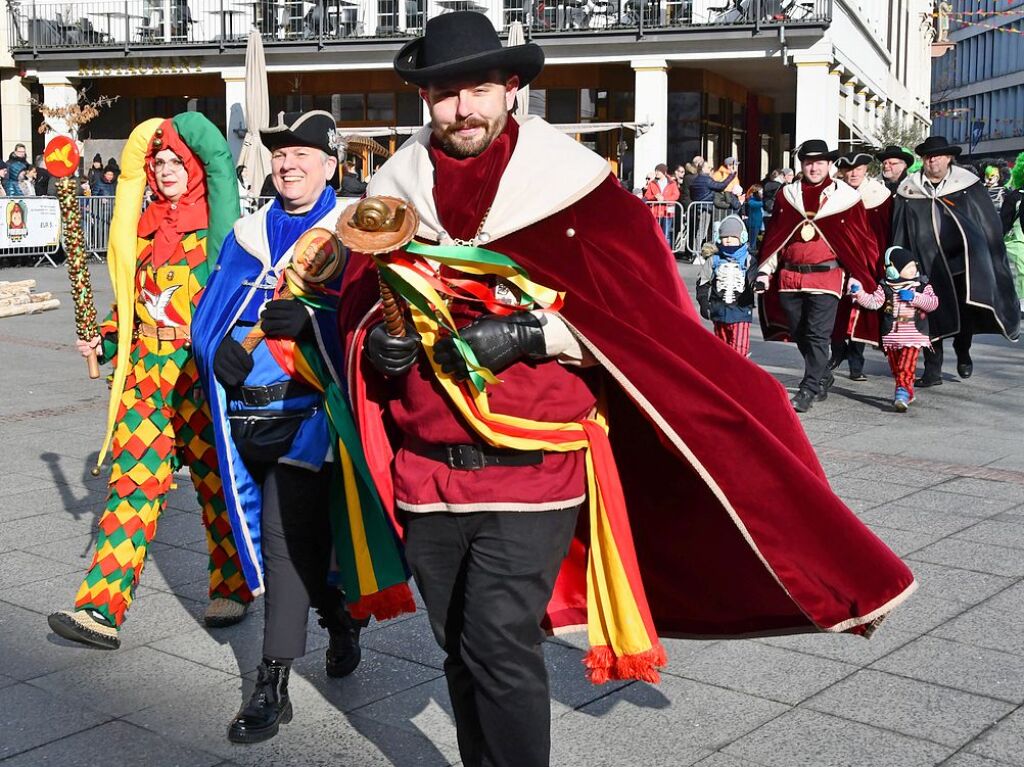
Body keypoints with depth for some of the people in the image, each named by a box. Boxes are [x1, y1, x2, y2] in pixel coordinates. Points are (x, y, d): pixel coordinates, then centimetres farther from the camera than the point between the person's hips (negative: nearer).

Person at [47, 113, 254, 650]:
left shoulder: (214, 217, 1)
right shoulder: (144, 227, 17)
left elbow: (218, 154, -13)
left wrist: (177, 124, 4)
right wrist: (106, 341, 7)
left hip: (202, 369, -4)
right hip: (147, 369, 5)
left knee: (215, 480, 5)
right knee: (133, 481, -3)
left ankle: (231, 590, 23)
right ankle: (102, 609, -7)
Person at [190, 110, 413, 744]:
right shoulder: (248, 235, 14)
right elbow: (209, 315, 11)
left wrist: (311, 319, -28)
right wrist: (222, 350, -10)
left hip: (309, 407, -6)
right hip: (247, 411, 6)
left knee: (287, 532, -10)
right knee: (290, 532, 16)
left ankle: (274, 687, -2)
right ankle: (341, 619, 41)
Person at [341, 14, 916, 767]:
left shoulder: (568, 182, -5)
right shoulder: (395, 192, 6)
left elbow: (644, 313, -6)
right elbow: (361, 309, 15)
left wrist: (530, 333, -19)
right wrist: (380, 342, -8)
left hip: (529, 468, -4)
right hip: (425, 471, 5)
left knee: (500, 647, -14)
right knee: (464, 650, 15)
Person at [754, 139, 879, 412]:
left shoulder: (846, 197, 2)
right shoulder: (787, 196, 11)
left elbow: (860, 241, 6)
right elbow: (773, 237, 16)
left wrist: (858, 278, 4)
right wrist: (764, 271, 10)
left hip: (826, 278, -4)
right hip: (789, 278, 4)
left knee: (817, 336, -10)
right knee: (799, 335, 10)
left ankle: (808, 390, -7)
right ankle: (823, 377, 29)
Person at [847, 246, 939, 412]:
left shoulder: (922, 285, 3)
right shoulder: (886, 287, 3)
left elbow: (933, 303, -7)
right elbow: (873, 302, -6)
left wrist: (914, 297, -16)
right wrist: (858, 293, -18)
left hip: (914, 335, -2)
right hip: (891, 334, 2)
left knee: (906, 368, -16)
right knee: (895, 369, 11)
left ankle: (902, 394, -22)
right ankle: (908, 391, 28)